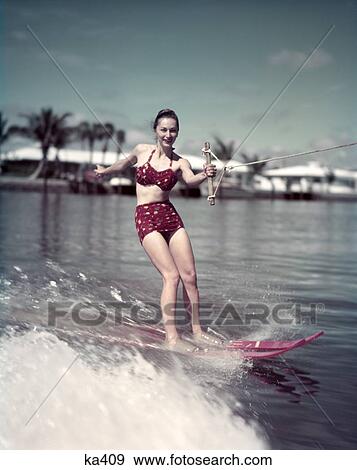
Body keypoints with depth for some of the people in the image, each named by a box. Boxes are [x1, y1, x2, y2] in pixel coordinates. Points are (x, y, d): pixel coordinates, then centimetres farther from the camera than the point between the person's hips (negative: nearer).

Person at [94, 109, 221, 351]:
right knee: (172, 275, -16)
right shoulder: (142, 150, 4)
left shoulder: (179, 163, 3)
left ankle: (197, 331, 9)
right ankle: (172, 336, -16)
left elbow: (191, 180, -20)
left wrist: (205, 175, -42)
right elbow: (124, 164, 26)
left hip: (171, 217, 3)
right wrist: (104, 171, 43)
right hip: (145, 218, -2)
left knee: (190, 276, -3)